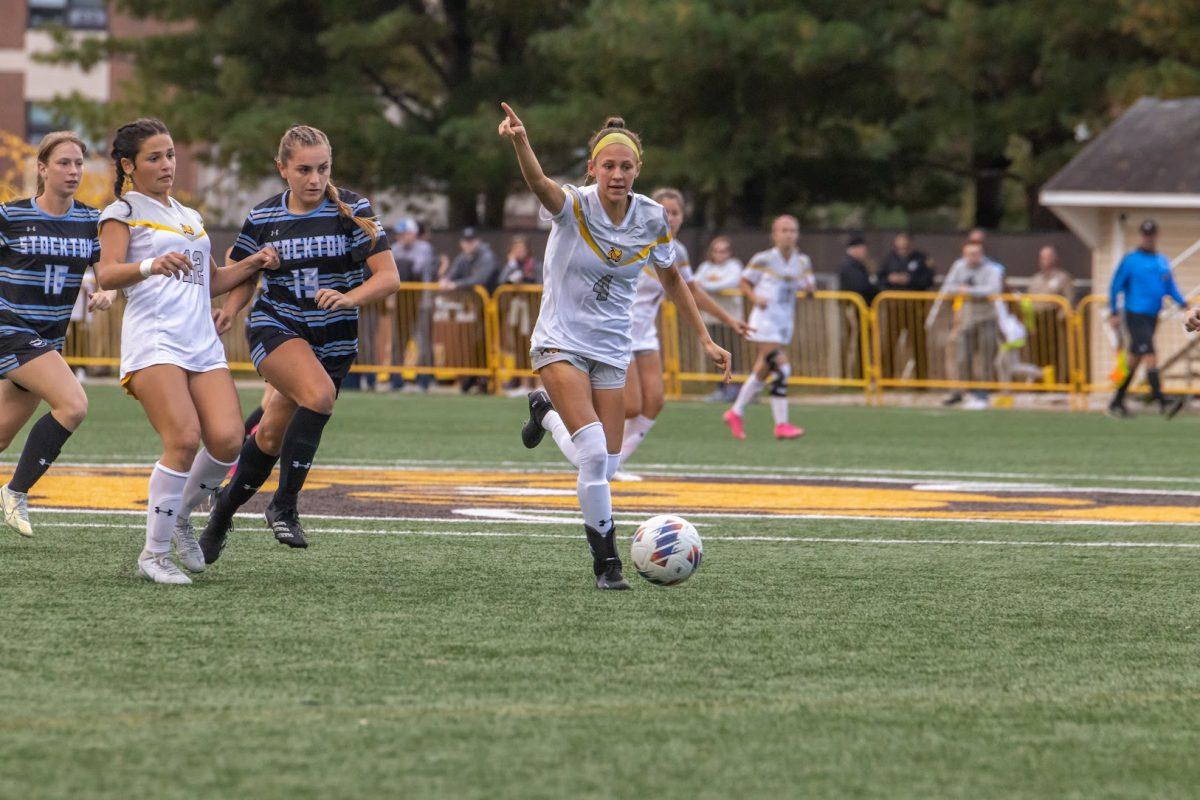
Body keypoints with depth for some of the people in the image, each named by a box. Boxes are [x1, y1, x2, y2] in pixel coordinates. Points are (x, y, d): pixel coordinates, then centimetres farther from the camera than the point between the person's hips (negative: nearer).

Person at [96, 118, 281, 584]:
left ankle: (180, 518, 14)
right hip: (154, 342, -6)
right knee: (185, 440, -21)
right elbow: (106, 275, -12)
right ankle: (154, 553, -10)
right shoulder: (123, 213, 5)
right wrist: (150, 266, -31)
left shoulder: (190, 217, 26)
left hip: (202, 343, 6)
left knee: (227, 439, -12)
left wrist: (253, 263, 20)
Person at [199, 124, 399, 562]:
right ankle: (284, 505, -20)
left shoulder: (352, 210, -6)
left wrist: (349, 298, -28)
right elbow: (240, 281, 12)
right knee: (319, 393, -30)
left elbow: (388, 277, -9)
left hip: (334, 340, 1)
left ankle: (226, 505, 32)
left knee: (272, 438, 5)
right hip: (275, 328, -1)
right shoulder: (263, 218, -1)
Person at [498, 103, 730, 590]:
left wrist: (705, 340, 10)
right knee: (594, 453, -21)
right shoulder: (575, 206, -17)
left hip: (611, 349, 4)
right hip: (561, 343, -4)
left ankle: (548, 412, 34)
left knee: (606, 466, 4)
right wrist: (520, 144, -62)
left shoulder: (652, 220, -4)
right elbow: (541, 186, -40)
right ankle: (606, 561, -7)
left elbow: (671, 280, 13)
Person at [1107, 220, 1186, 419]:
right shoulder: (1130, 260, -4)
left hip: (1152, 317, 7)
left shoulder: (1162, 261, 14)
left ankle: (1117, 403, 22)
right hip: (1135, 316, -7)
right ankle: (1162, 403, -25)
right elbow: (1115, 286, 0)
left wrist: (1183, 303, 3)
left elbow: (1170, 287, 19)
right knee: (1150, 356, -18)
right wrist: (1114, 313, -5)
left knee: (1134, 361, 12)